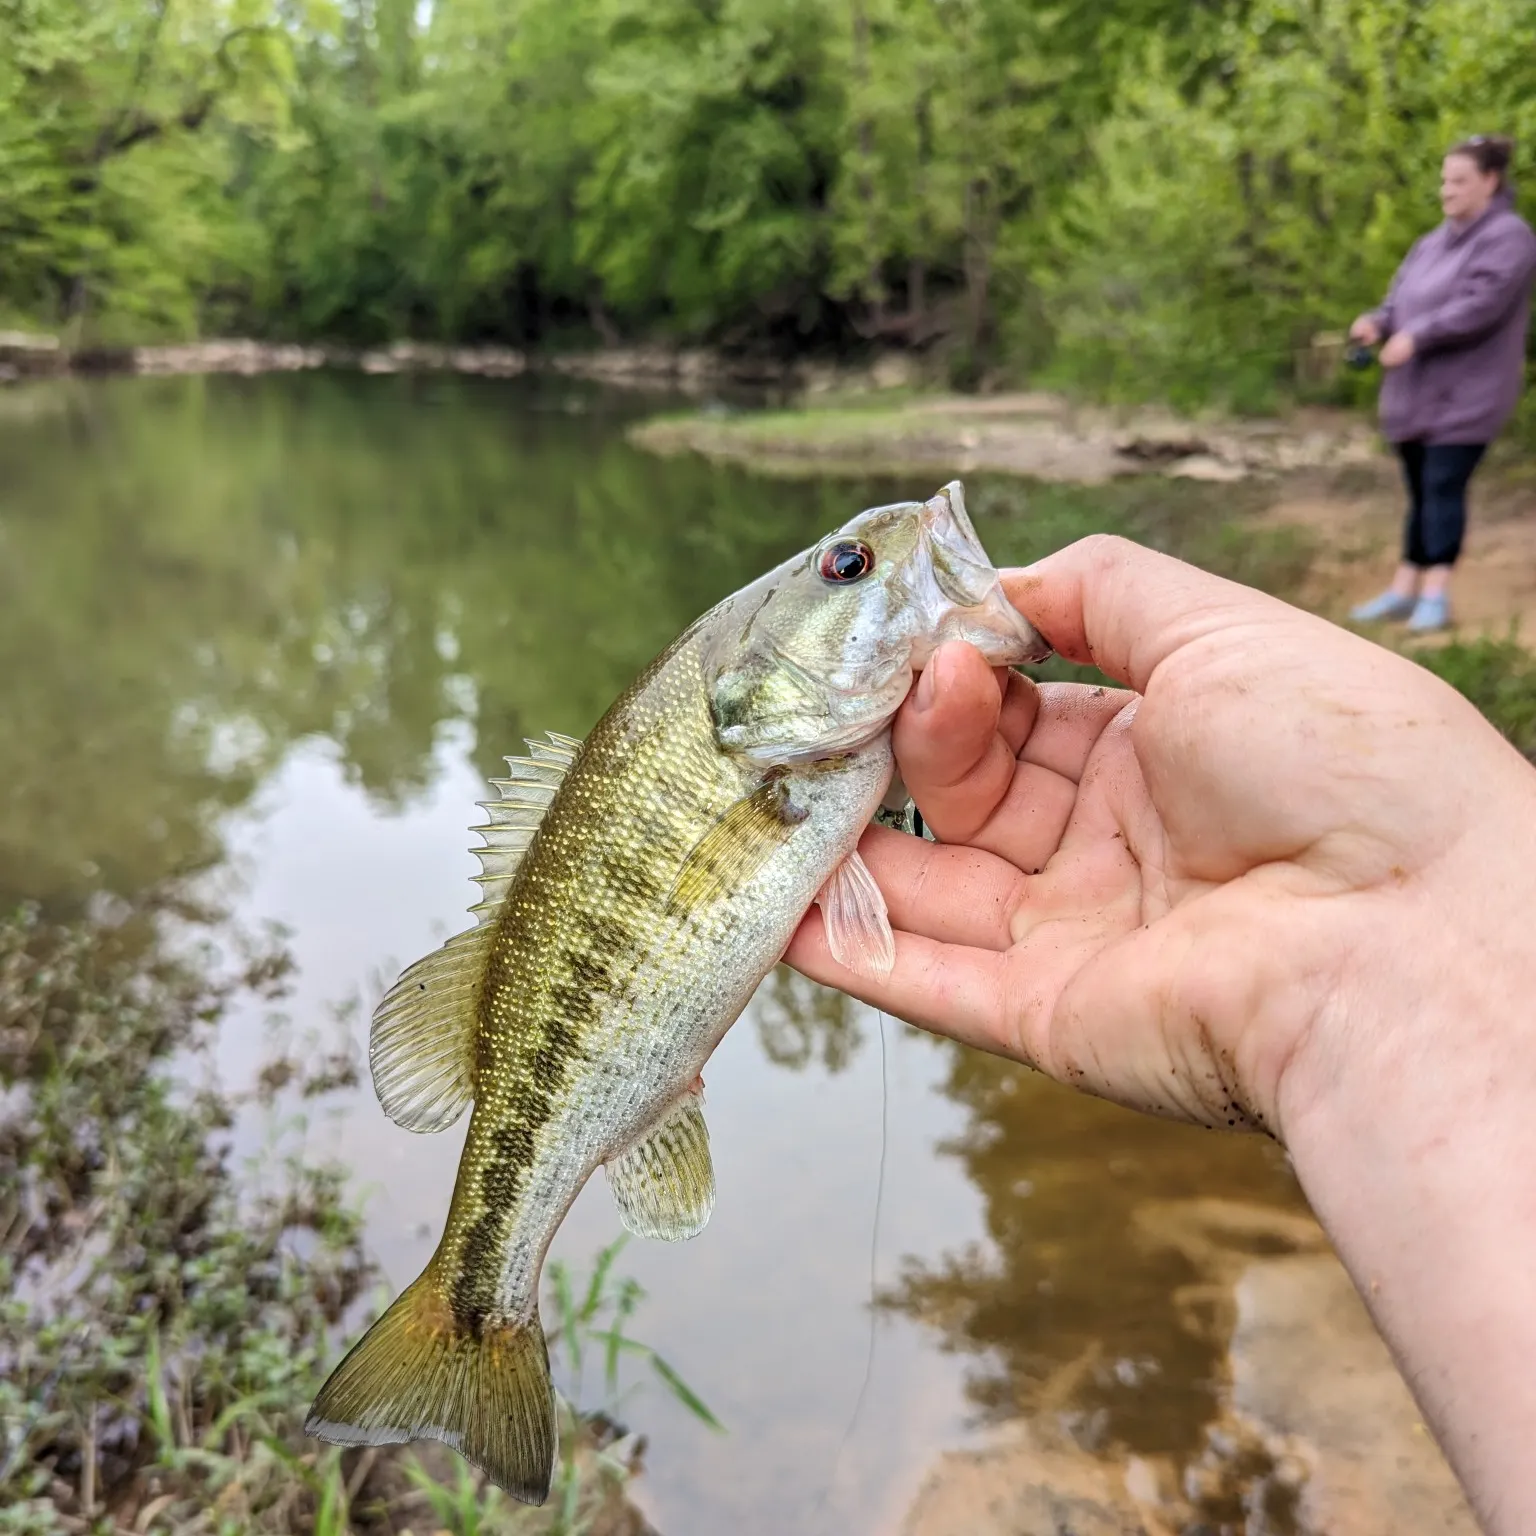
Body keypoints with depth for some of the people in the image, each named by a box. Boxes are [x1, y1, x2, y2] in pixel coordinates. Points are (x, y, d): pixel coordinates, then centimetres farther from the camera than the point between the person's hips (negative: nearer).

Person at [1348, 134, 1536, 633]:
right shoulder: (1434, 242, 18)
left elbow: (1481, 305, -20)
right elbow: (1401, 298, 14)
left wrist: (1415, 337, -23)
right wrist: (1376, 323, -8)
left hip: (1466, 393, -7)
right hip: (1415, 391, 7)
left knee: (1443, 486, -13)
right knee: (1420, 491, 10)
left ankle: (1435, 594, -11)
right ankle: (1404, 590, 15)